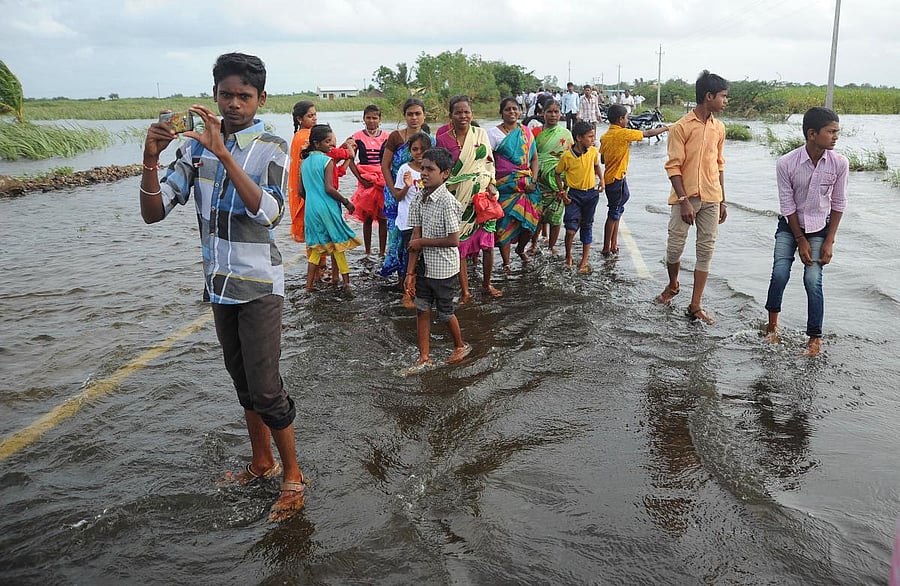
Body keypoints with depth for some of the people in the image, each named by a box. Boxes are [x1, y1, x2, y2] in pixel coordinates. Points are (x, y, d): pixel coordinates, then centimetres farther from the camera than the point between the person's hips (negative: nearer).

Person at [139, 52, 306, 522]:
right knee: (243, 381, 16)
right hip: (218, 281, 5)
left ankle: (292, 476, 12)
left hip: (259, 284, -5)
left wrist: (223, 153, -34)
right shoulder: (197, 146, 2)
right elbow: (153, 213, -3)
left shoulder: (272, 147, -11)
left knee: (265, 386, -6)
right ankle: (261, 462, 32)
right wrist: (150, 160, -21)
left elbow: (269, 213, -28)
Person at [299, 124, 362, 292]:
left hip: (311, 210, 6)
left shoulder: (305, 162, 10)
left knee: (317, 246, 14)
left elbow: (301, 191, 11)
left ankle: (309, 283, 11)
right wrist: (346, 202, -8)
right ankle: (346, 282, 8)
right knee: (338, 246, 4)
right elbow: (329, 188, -18)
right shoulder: (327, 161, -10)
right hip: (327, 209, -6)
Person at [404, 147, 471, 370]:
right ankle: (424, 358, 22)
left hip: (444, 268, -6)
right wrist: (410, 272, -5)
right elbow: (416, 238, -2)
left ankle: (460, 346, 36)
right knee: (422, 310, 10)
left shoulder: (447, 202, -22)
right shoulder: (420, 199, -1)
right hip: (424, 266, 6)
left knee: (445, 313, 11)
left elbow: (453, 240, -23)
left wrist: (423, 242, -14)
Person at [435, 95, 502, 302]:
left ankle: (487, 283, 27)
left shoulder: (480, 134, 3)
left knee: (487, 241, 6)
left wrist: (491, 184, -7)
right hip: (458, 197, -1)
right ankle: (465, 291, 14)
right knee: (460, 243, 2)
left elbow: (490, 162, 7)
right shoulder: (443, 139, -1)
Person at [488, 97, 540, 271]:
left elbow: (534, 159, 11)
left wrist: (533, 182, -1)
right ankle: (506, 263, 12)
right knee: (505, 222, -1)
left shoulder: (526, 131, 9)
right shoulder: (494, 133, -2)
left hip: (526, 185, 3)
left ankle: (520, 249, 32)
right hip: (505, 185, -3)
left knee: (530, 221, 1)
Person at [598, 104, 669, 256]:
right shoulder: (623, 133, -16)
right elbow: (648, 133, -6)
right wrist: (665, 129, 7)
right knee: (614, 213, -1)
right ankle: (607, 248, 5)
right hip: (617, 179, -8)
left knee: (617, 211, 16)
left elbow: (602, 160, 12)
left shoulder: (605, 136, 7)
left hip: (609, 178, 8)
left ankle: (613, 245, 21)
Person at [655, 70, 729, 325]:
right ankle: (672, 285, 33)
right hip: (685, 197, -5)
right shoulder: (681, 127, -9)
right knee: (674, 247, 2)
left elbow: (719, 165, 15)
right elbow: (673, 166, -11)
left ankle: (695, 306, 9)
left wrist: (722, 201, 13)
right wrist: (684, 201, -17)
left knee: (706, 251, 3)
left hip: (711, 199, 5)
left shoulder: (719, 128, 8)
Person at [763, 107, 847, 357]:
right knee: (780, 273, -10)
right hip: (790, 225, 0)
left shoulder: (839, 163, -16)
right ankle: (772, 322, 16)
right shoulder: (786, 163, -21)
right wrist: (801, 241, -9)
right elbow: (788, 206, -12)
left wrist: (829, 242, -5)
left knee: (813, 280, -8)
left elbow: (839, 203, -5)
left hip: (820, 227, 1)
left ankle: (815, 336, 6)